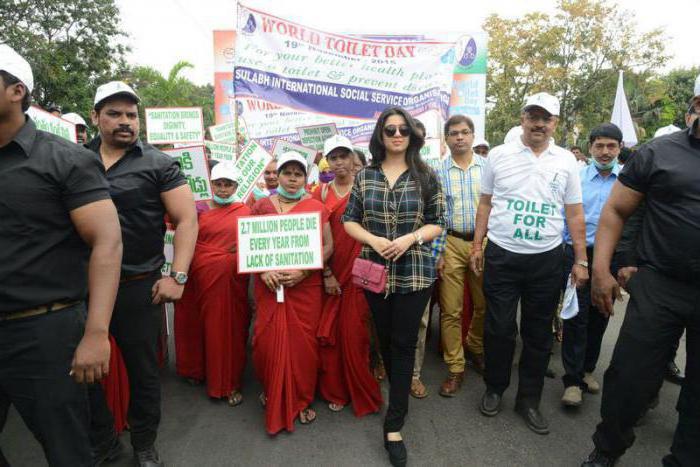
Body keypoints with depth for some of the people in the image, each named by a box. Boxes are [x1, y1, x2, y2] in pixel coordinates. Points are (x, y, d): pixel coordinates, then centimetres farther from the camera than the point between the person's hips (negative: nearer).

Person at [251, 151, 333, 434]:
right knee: (267, 341, 1)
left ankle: (302, 400, 24)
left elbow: (328, 246, -2)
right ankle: (272, 392, 30)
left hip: (306, 285, -1)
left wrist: (303, 271, -14)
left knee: (303, 343, 2)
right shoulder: (262, 206, 8)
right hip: (270, 285, 1)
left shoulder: (316, 207, 4)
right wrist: (263, 270, -11)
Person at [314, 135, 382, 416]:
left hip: (360, 270, -2)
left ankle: (361, 391, 21)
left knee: (355, 331, 0)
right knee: (329, 331, 7)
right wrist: (326, 274, -5)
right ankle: (335, 390, 25)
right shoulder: (321, 194, 6)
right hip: (331, 272, 2)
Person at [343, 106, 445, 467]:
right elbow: (349, 220, 4)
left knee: (403, 343, 1)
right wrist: (374, 240, -14)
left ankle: (393, 427, 10)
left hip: (414, 271, -2)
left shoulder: (426, 176, 0)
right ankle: (400, 394, 42)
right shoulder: (365, 175, 3)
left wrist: (411, 238, -17)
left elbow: (437, 223, 1)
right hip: (375, 269, 2)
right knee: (385, 338, 16)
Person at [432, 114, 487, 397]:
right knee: (450, 309, 1)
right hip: (452, 244, -1)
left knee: (484, 304, 13)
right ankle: (455, 369, 14)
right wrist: (437, 253, -4)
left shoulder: (488, 167, 4)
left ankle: (475, 348, 39)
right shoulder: (439, 172, 2)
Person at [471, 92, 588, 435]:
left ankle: (529, 400, 26)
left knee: (538, 333, 10)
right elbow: (485, 203, 7)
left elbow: (574, 214, 6)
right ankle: (495, 388, 28)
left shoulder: (566, 161, 5)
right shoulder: (499, 155, 2)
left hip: (546, 259, 2)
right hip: (502, 255, -1)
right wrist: (477, 245, 3)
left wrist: (581, 261, 3)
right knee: (499, 328, 6)